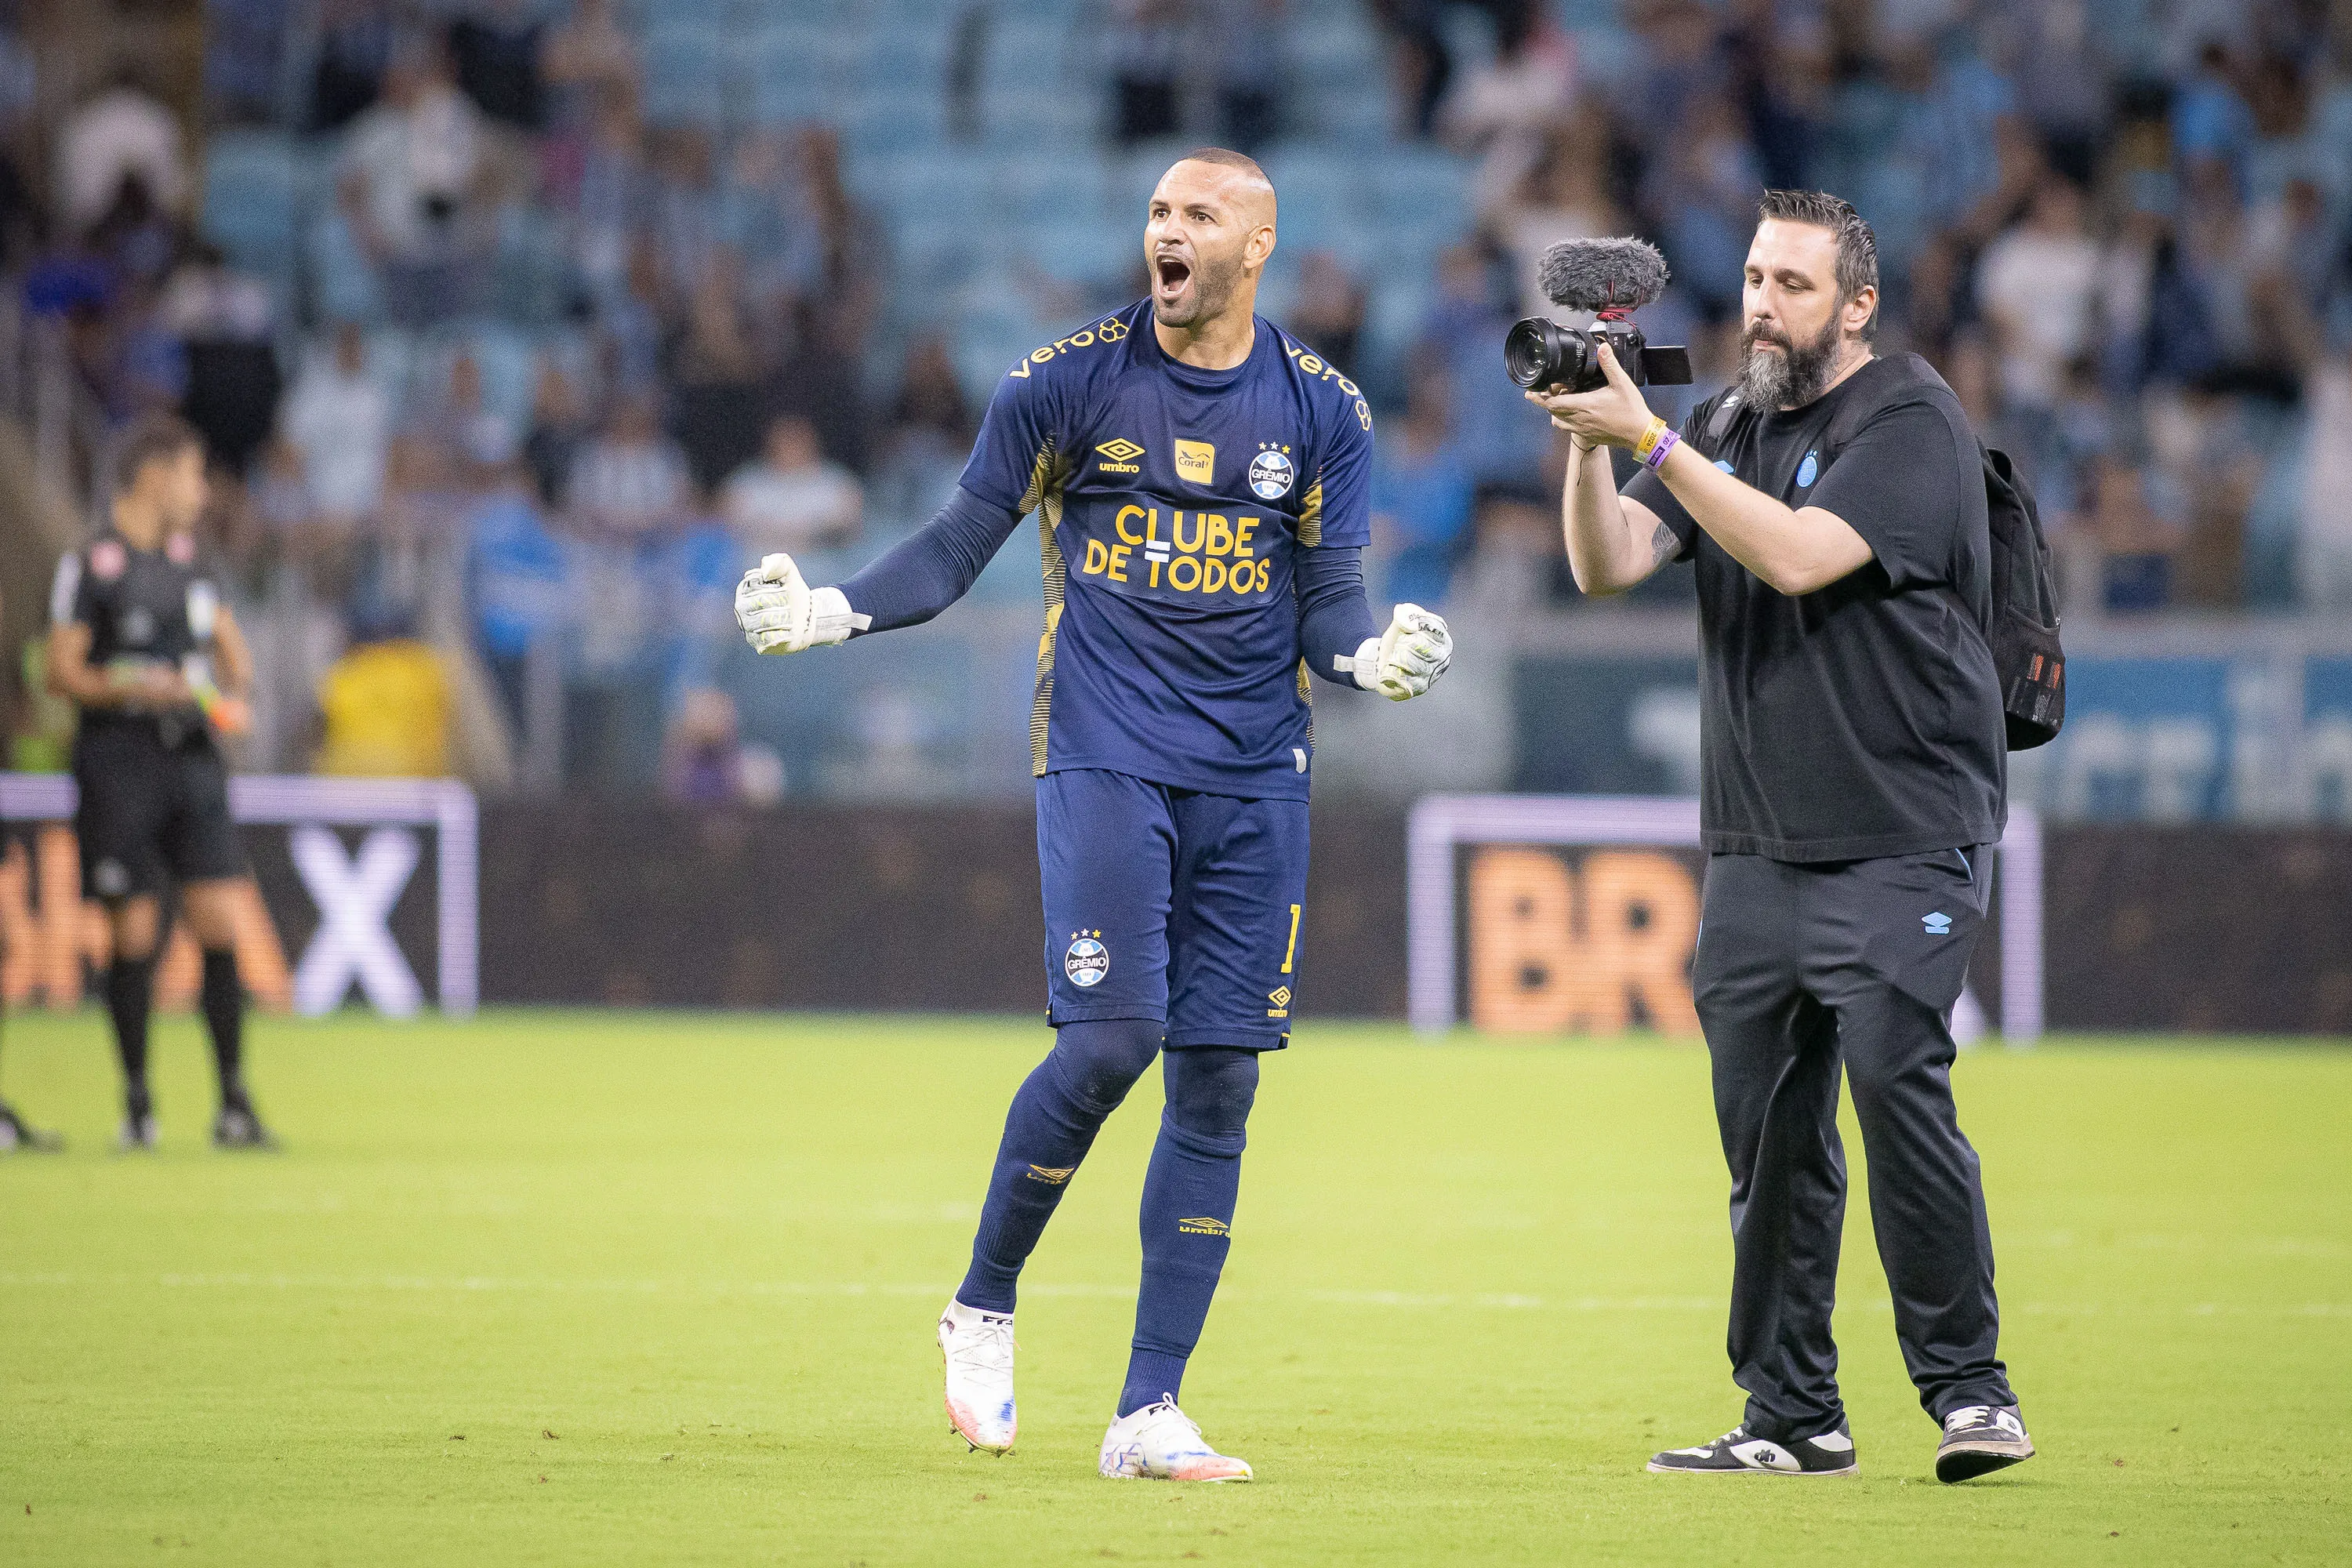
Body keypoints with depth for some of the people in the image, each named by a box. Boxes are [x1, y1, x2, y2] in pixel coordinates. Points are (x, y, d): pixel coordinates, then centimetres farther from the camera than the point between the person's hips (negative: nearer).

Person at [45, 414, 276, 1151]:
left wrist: (233, 689, 5)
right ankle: (137, 1102, 9)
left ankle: (233, 1104, 1)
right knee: (134, 936, -3)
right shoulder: (90, 566, -6)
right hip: (119, 768, -5)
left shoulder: (189, 557, 14)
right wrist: (133, 689, -22)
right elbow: (61, 670, -8)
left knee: (221, 925, -3)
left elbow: (229, 641, 25)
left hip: (193, 757, 5)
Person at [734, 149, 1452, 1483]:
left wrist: (1374, 655, -19)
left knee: (1219, 1083, 0)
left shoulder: (1323, 410, 5)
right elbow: (960, 548, 4)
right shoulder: (1067, 381, 1)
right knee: (1111, 1038, -17)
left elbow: (1331, 606, 3)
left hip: (1256, 776, 3)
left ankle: (1150, 1412, 5)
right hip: (1103, 758, -2)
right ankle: (985, 1307, 8)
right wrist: (831, 611, -12)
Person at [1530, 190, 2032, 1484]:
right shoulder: (1727, 429, 15)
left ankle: (1968, 1390, -11)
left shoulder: (1910, 419, -6)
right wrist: (1588, 445, -12)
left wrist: (1647, 438, -20)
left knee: (1896, 1086, -18)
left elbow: (1798, 556, -20)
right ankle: (1791, 1417, 11)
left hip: (1901, 842, -6)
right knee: (1766, 1125, 5)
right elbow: (1608, 565, 5)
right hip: (1755, 845, 6)